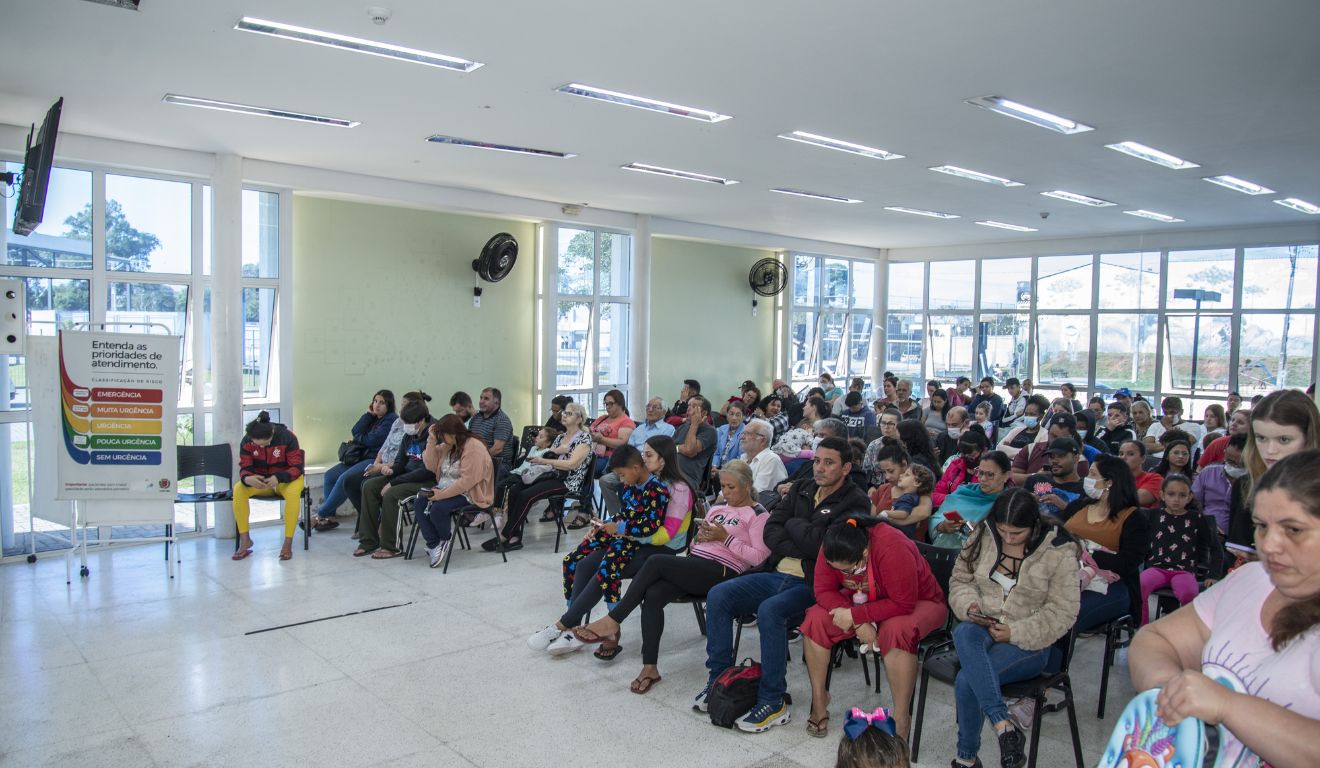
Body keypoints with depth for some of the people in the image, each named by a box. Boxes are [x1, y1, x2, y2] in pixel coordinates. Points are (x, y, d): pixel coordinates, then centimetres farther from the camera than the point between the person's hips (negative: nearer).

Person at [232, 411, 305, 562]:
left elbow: (297, 467, -19)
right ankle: (244, 540, -17)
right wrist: (247, 478, -35)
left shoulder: (287, 437, -21)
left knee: (293, 493, -38)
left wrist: (279, 478, -39)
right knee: (238, 490, -27)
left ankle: (288, 543, -30)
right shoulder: (246, 441, -13)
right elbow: (245, 468, -9)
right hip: (259, 481, 3)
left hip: (286, 479, -3)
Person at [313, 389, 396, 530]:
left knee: (344, 479, -24)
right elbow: (355, 432, 4)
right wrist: (369, 414, 0)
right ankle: (330, 517, -3)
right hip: (362, 456, 9)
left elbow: (372, 440, -14)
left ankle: (321, 515, -11)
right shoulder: (373, 417, 18)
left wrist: (357, 438, 4)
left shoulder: (391, 419, -7)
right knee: (330, 475, -2)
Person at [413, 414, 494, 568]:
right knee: (419, 504, -12)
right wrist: (432, 440, -3)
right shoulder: (447, 445, 9)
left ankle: (446, 538, 2)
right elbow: (431, 466, 7)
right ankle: (434, 544, -9)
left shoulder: (474, 447, -20)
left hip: (470, 494, -9)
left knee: (437, 509, -29)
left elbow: (467, 480, -26)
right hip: (446, 489, 9)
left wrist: (443, 494, -25)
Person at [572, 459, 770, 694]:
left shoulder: (757, 514, 2)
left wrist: (725, 537, -12)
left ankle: (612, 620, -15)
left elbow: (758, 557, -9)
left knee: (655, 562, -25)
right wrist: (700, 537, 4)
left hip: (722, 571, -7)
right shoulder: (718, 507, 24)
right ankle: (650, 667, -16)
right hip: (695, 565, 7)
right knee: (653, 595, -23)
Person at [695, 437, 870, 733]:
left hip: (812, 585, -7)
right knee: (718, 596, -10)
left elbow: (819, 542, -20)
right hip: (777, 574, 7)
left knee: (769, 610, -33)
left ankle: (773, 702, -19)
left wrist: (793, 524, -2)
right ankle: (719, 677, 3)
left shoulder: (855, 503, -7)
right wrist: (800, 548, -10)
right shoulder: (802, 489, 14)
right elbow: (770, 530, 6)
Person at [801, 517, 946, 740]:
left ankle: (901, 720, -24)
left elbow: (903, 604, -33)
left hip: (916, 602, -5)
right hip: (865, 601, 5)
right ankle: (818, 699, 0)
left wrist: (854, 615, -32)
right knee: (815, 619, -18)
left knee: (896, 630, -38)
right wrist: (858, 623, -27)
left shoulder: (892, 548, -36)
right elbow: (824, 590, -15)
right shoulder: (832, 548, -19)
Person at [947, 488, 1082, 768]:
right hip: (982, 627, 4)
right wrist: (970, 605, -10)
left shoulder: (1059, 552, -9)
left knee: (966, 680, -29)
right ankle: (1003, 725, -37)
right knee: (964, 633, -37)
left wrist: (1015, 633, -19)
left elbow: (1062, 612, -9)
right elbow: (960, 579, 12)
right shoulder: (983, 536, 2)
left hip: (1030, 642, -3)